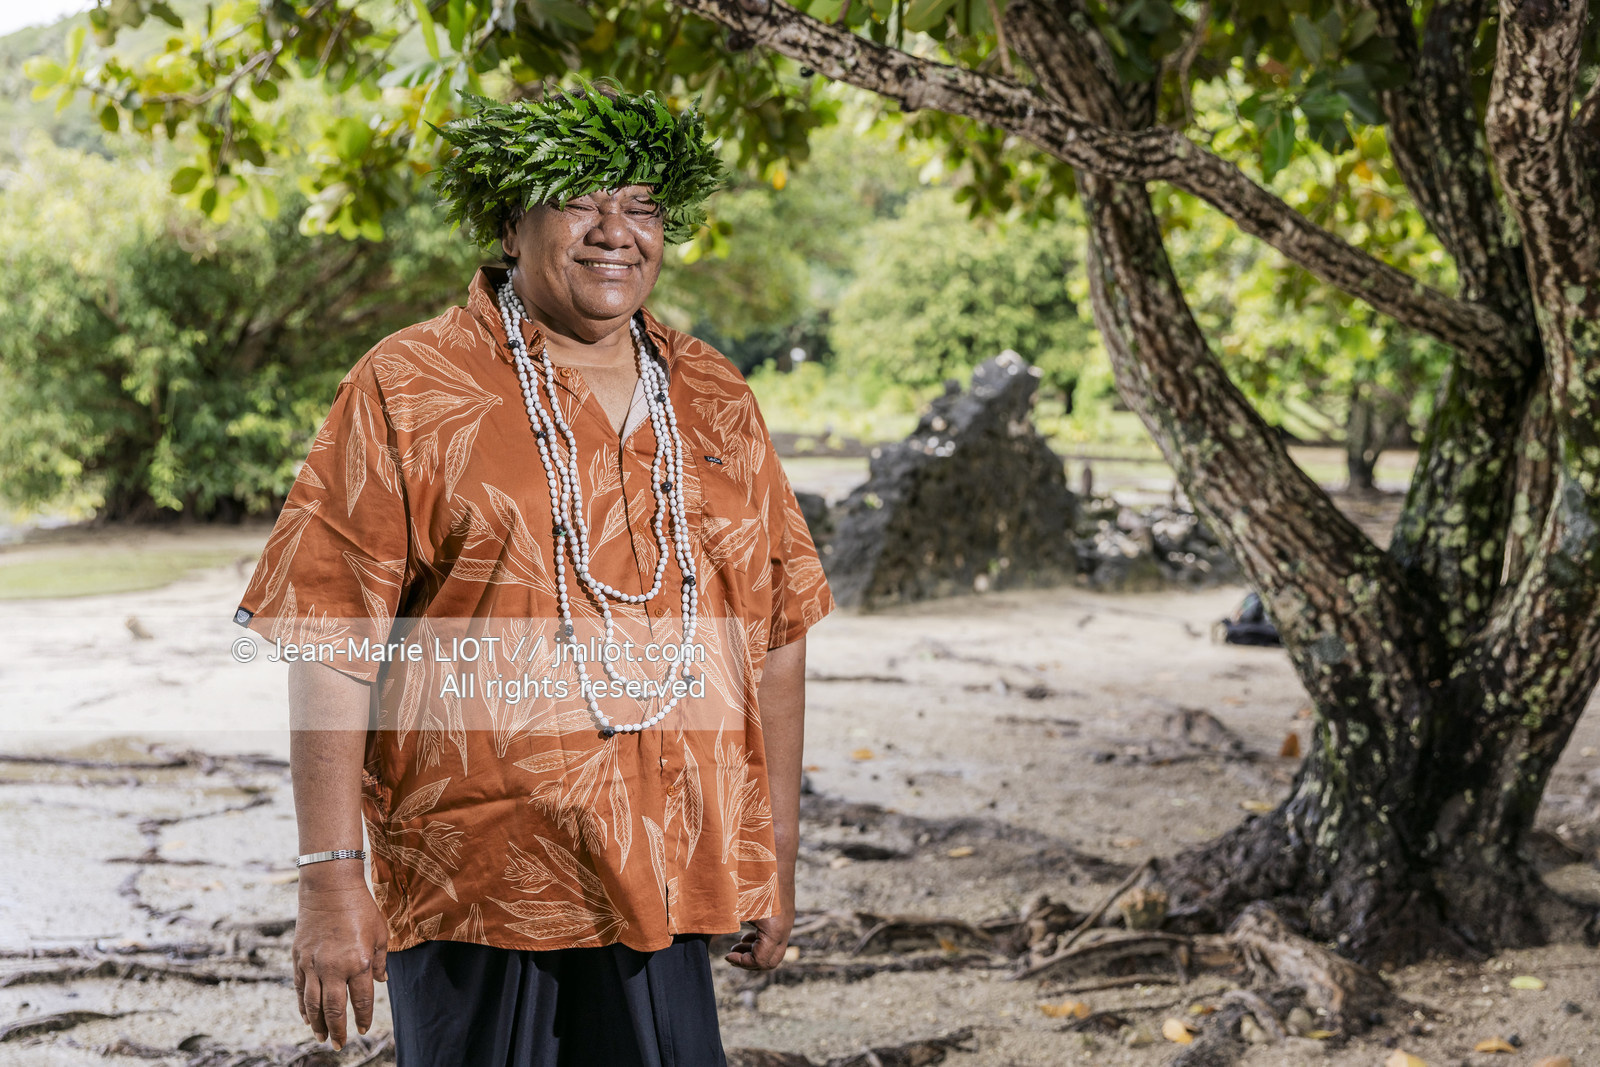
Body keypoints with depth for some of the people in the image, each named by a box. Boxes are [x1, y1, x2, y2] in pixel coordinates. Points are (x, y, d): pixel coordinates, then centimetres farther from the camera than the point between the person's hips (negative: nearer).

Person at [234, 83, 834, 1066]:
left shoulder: (714, 401, 11)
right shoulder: (409, 392, -4)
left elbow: (776, 630, 16)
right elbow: (331, 640, -8)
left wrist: (778, 854, 15)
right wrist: (332, 877, -12)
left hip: (665, 880, 4)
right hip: (473, 880, -4)